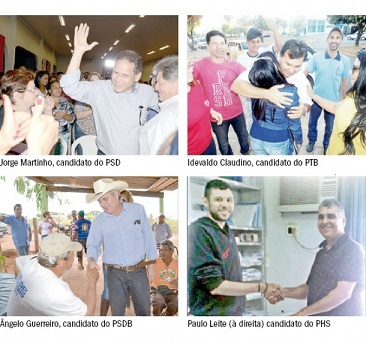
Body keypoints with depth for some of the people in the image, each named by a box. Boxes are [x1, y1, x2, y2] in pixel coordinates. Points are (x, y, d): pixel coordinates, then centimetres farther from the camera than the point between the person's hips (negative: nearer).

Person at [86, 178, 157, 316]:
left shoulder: (138, 210, -3)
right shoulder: (99, 222, -2)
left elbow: (148, 237, 1)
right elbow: (93, 245, 6)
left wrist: (152, 264, 1)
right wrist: (91, 259, -17)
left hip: (139, 271, 0)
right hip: (115, 274, 1)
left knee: (144, 310, 11)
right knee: (117, 311, 10)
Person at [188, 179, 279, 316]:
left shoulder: (228, 232, 10)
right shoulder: (199, 232, -18)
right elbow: (214, 285, -21)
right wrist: (261, 288, -17)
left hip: (235, 312, 8)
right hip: (211, 313, -8)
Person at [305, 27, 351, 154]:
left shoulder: (345, 60, -8)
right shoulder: (316, 57, -12)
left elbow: (345, 82, 1)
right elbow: (304, 74, -10)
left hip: (333, 101, 1)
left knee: (330, 126, 16)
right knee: (312, 122, 17)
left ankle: (326, 145, 41)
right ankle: (311, 141, 43)